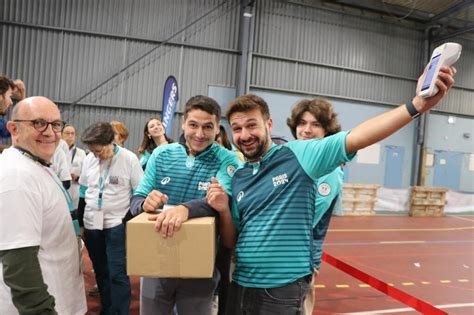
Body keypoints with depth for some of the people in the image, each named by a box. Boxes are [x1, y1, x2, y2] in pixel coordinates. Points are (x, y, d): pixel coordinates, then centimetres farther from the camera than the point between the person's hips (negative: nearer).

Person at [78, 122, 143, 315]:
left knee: (117, 274, -5)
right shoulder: (89, 159, 2)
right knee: (100, 271, 15)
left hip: (117, 224, -4)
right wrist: (81, 222, 13)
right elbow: (83, 192, 12)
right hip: (92, 225, 5)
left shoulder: (129, 159, -10)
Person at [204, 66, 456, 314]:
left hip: (283, 291, -5)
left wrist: (417, 105, -33)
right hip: (240, 286, 6)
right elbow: (232, 241, 11)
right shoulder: (237, 179, 6)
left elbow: (356, 138, -22)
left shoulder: (297, 155, -9)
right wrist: (224, 211, -9)